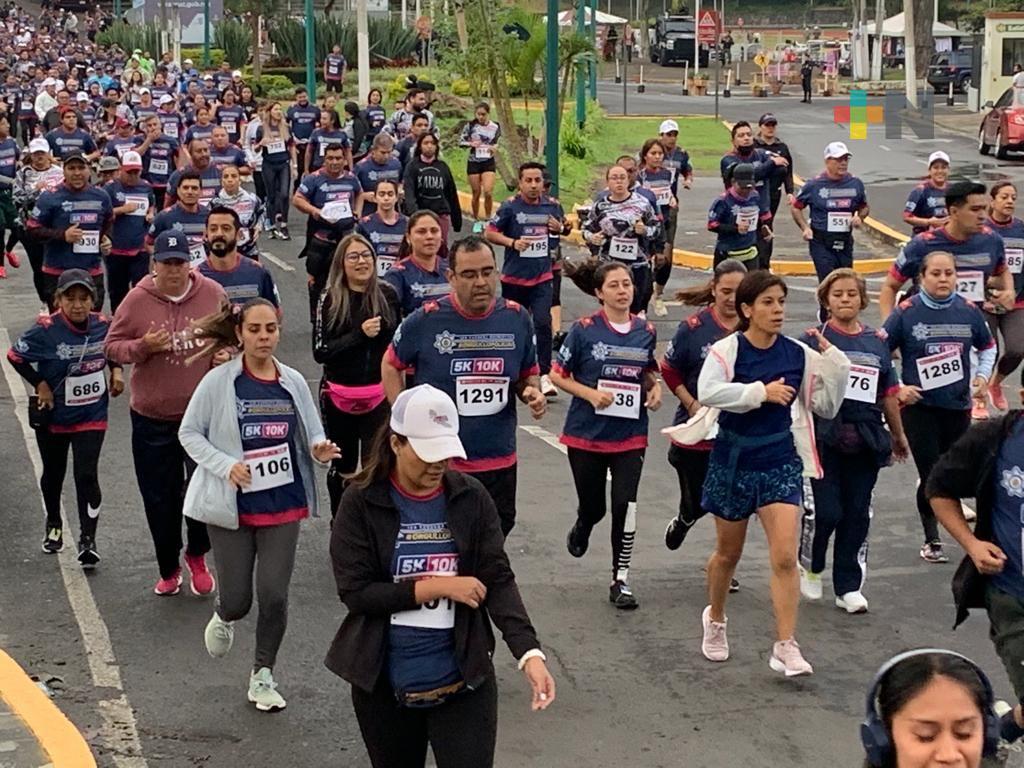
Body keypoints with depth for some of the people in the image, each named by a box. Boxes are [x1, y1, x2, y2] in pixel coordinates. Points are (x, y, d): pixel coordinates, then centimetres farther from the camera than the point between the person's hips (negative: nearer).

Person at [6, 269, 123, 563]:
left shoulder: (102, 326, -9)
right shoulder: (46, 331, -21)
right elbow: (15, 355, -10)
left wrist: (116, 370, -4)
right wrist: (40, 384, -13)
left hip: (91, 416, 1)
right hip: (53, 415, 0)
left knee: (87, 475, -10)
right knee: (53, 473, 19)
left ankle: (87, 539, -2)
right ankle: (54, 524, 44)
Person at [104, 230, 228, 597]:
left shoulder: (212, 294, -4)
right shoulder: (137, 299, -7)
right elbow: (113, 346, 0)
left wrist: (226, 353, -8)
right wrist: (143, 346, -18)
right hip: (152, 418, 0)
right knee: (160, 498, 9)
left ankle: (197, 556, 30)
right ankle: (168, 570, 27)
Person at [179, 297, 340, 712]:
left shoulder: (293, 382, 1)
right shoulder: (219, 382, -9)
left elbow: (311, 435, 11)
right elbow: (189, 433, -3)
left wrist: (319, 448, -12)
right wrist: (226, 465, -17)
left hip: (283, 505, 2)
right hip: (231, 507, -2)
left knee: (274, 595, 0)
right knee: (238, 598, 3)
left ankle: (263, 675, 20)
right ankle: (224, 618, 42)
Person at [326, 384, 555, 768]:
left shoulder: (471, 498, -3)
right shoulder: (361, 503, -8)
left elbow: (499, 580, -6)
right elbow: (355, 591, -12)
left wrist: (529, 652, -20)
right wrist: (438, 586, -17)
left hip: (463, 682, 0)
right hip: (383, 685, 0)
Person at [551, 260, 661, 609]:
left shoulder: (646, 331, 3)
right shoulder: (584, 330, -8)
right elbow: (557, 374, -4)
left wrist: (655, 389, -1)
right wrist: (590, 394, -17)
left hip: (630, 436, 2)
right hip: (586, 435, -1)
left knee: (625, 505, -9)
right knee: (593, 506, 10)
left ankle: (620, 580, 2)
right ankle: (582, 527, 48)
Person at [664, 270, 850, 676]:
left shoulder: (798, 354, -2)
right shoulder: (727, 349, -13)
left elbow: (825, 405, 6)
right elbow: (708, 392, -31)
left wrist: (833, 363, -7)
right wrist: (762, 391, -29)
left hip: (780, 462, 2)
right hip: (733, 460, -1)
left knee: (785, 556, -10)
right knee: (728, 552, 16)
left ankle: (785, 647, -6)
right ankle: (715, 619, 43)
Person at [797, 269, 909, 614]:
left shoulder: (877, 342, 12)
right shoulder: (813, 340, 0)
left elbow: (889, 393, 19)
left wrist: (898, 436, 24)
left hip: (865, 440, 4)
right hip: (824, 438, -4)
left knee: (857, 514, 5)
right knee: (825, 511, -9)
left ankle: (848, 587, 15)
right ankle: (810, 566, 20)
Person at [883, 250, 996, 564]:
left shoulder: (968, 311, 0)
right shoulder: (906, 312, -9)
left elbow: (988, 347, 16)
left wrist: (983, 376, 2)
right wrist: (896, 389, -9)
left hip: (958, 407, 3)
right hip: (919, 407, -3)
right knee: (931, 476, -3)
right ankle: (931, 540, 14)